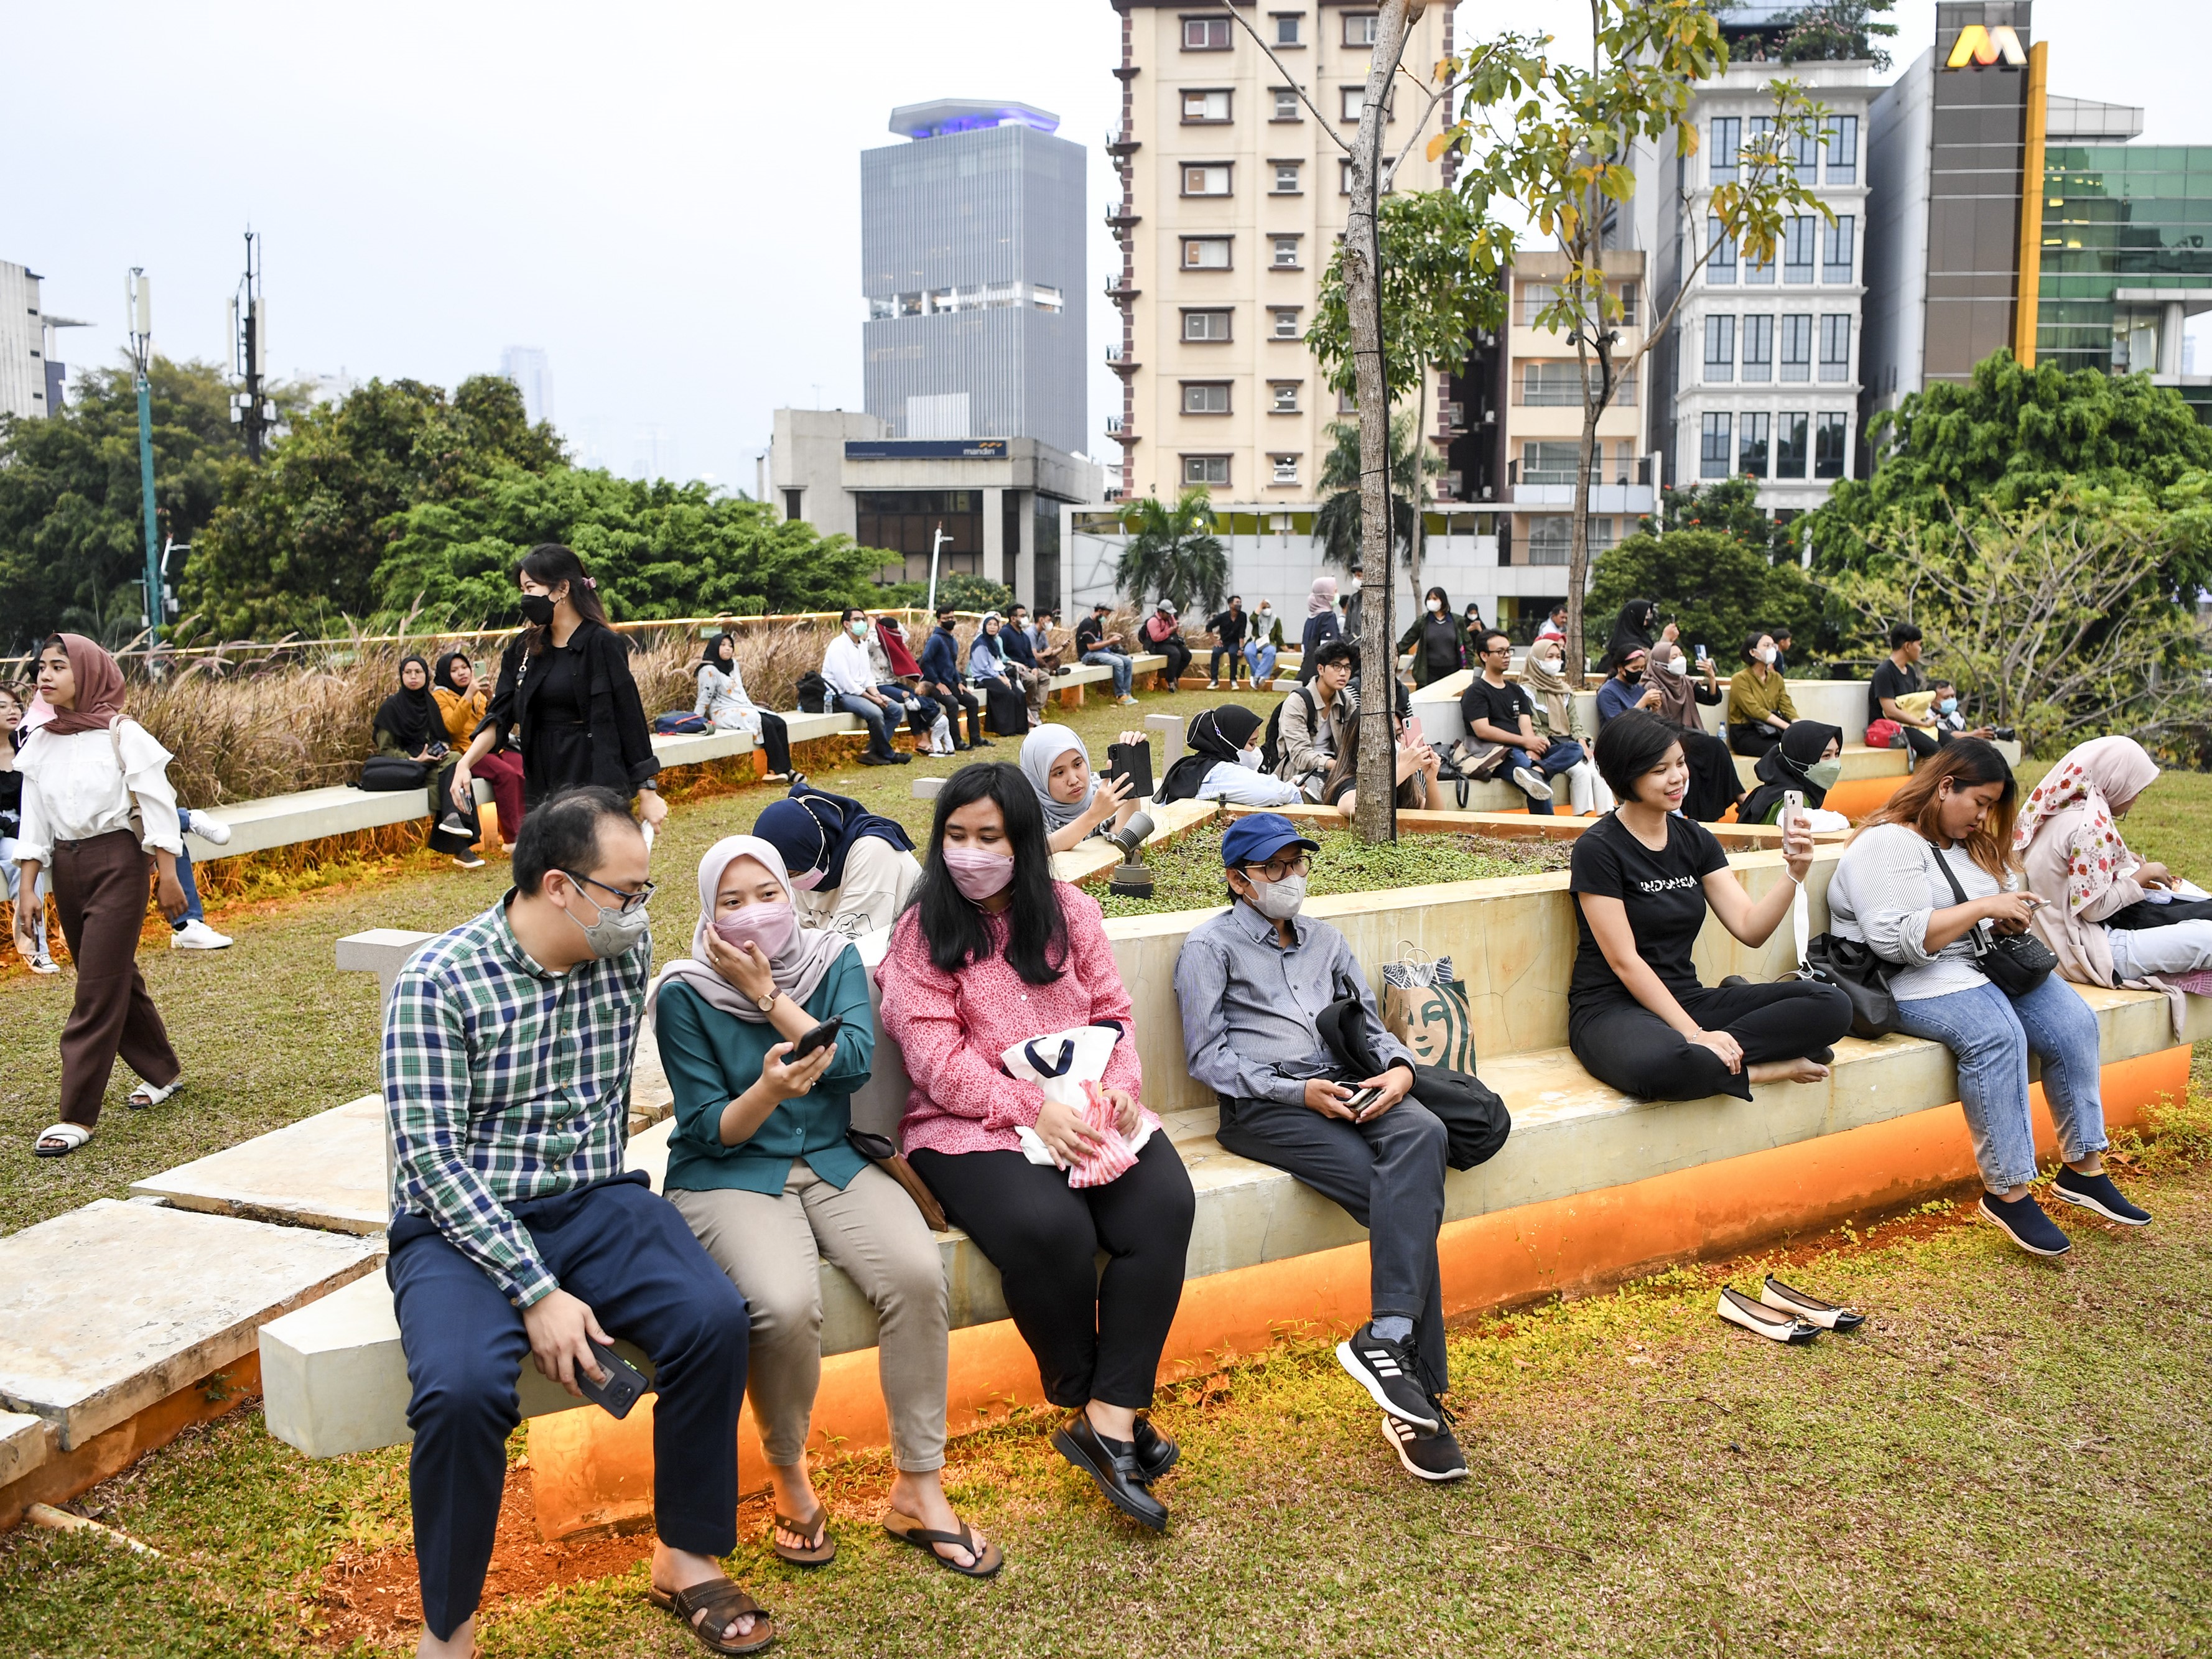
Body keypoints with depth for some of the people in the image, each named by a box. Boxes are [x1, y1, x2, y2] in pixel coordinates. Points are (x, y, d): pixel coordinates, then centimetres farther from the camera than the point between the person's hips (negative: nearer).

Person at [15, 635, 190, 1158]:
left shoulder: (122, 735, -9)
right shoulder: (39, 744, 7)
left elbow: (158, 807, -9)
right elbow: (34, 824, 9)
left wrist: (168, 877, -11)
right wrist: (26, 893, 5)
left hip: (117, 863, -6)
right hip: (66, 867, 6)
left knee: (97, 990, -6)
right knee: (115, 978, 15)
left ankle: (79, 1115, -3)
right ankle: (162, 1071, 33)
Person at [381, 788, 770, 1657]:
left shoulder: (629, 950, 2)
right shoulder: (437, 981, -14)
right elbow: (433, 1159, -18)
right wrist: (538, 1292, -23)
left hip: (593, 1200, 4)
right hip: (462, 1223, -4)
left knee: (713, 1318, -22)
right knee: (464, 1388, -32)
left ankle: (686, 1558, 0)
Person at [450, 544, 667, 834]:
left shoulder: (601, 644, -9)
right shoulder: (525, 649, 10)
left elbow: (629, 719, -9)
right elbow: (500, 715, 5)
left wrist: (647, 793, -10)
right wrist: (465, 763, -11)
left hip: (595, 781, -6)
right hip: (542, 784, 6)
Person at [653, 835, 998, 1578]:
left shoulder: (833, 959, 3)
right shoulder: (684, 994, -5)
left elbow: (855, 1059, -13)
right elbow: (709, 1130, -7)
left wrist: (766, 992, -16)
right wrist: (770, 1089, -28)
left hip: (830, 1161, 3)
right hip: (727, 1173, -3)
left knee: (918, 1273, -26)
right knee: (785, 1304, -33)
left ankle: (918, 1489, -9)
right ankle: (788, 1476, -2)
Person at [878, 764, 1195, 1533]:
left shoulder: (1070, 910, 13)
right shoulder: (922, 933, 1)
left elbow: (1112, 1011, 13)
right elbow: (937, 1058, -9)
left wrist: (1118, 1086, -8)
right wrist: (1032, 1109, -19)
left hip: (1086, 1111, 4)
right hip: (972, 1124, -4)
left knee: (1164, 1207, -25)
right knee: (1050, 1227, -33)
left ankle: (1108, 1417, -20)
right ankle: (1083, 1403, -6)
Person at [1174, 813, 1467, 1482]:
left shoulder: (1324, 941, 25)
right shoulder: (1211, 946, 6)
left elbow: (1369, 1024, 23)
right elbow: (1208, 1057, -2)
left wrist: (1399, 1068, -1)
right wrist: (1299, 1092, -14)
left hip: (1346, 1088, 5)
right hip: (1262, 1107, -5)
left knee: (1422, 1135, -31)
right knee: (1408, 1194, -27)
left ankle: (1385, 1337, -37)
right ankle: (1417, 1390, -29)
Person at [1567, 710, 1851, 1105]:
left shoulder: (1695, 839, 10)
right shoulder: (1598, 849, -10)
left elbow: (1750, 929, 3)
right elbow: (1625, 962, -14)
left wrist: (1794, 875, -14)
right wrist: (1695, 1035, -19)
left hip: (1685, 999, 7)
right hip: (1612, 1009, -6)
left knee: (1831, 1004, -13)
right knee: (1665, 1066, -43)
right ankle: (1764, 1068, -16)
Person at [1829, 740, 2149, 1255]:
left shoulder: (1970, 841, 18)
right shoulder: (1889, 844, -11)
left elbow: (2004, 894, 33)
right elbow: (1898, 938, -24)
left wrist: (2012, 917, 8)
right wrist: (1983, 908, -19)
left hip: (1985, 962, 9)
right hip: (1914, 981, -9)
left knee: (2074, 1022, -13)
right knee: (1996, 1035, -33)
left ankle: (2084, 1169, -4)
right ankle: (2007, 1190, -26)